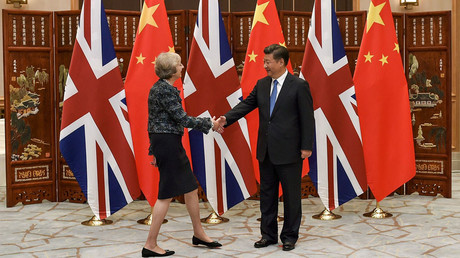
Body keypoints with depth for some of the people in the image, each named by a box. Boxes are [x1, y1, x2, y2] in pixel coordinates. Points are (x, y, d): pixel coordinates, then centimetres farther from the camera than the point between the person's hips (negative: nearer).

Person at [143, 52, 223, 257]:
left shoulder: (159, 87, 14)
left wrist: (155, 151, 21)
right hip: (168, 142, -10)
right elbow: (181, 118, -18)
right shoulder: (166, 90, -16)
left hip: (165, 143, 10)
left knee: (191, 188, 17)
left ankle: (198, 234, 29)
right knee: (166, 194, -4)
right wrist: (209, 124, -8)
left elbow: (155, 121, 18)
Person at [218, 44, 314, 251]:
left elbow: (307, 118, -8)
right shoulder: (261, 85, 9)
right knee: (267, 193, 13)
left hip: (289, 151, -6)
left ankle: (289, 236, 17)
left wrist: (306, 147, -12)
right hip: (266, 151, 6)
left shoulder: (299, 86, -8)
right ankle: (268, 235, 24)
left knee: (291, 195, 5)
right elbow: (246, 104, 6)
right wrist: (226, 118, -9)